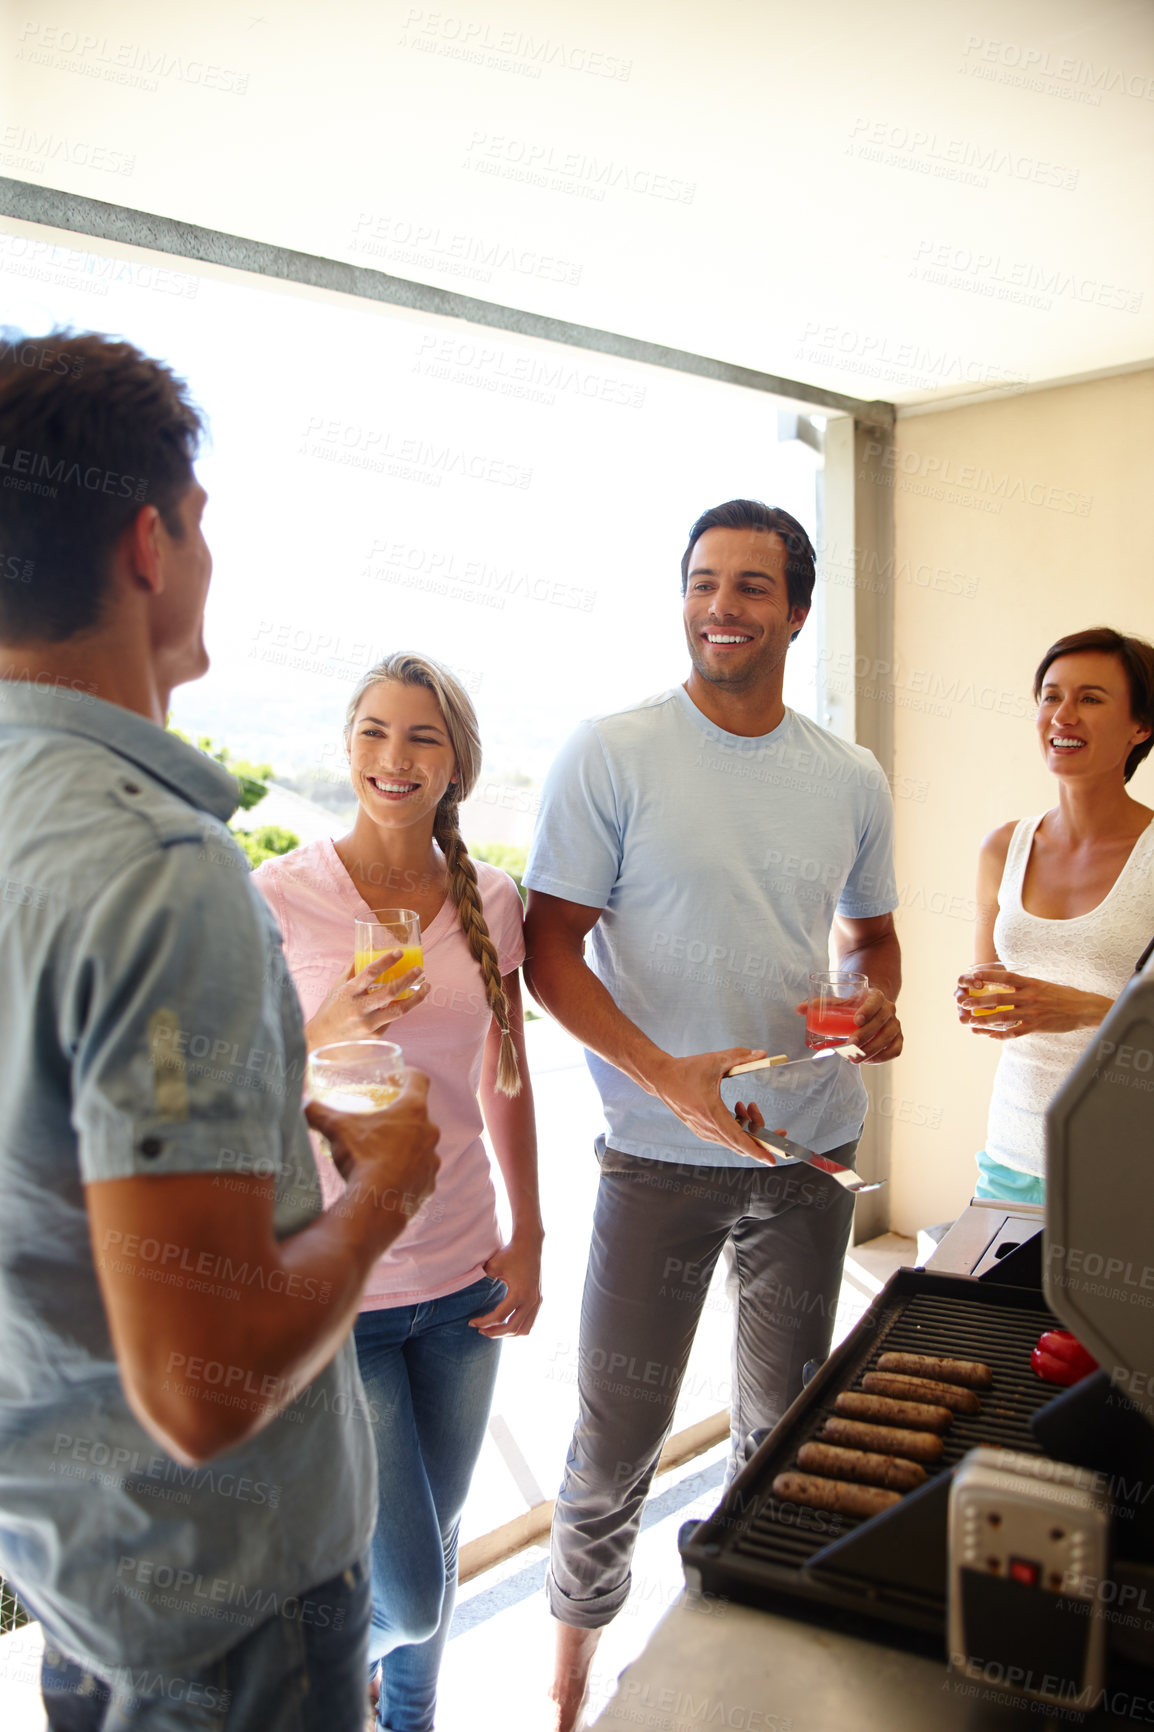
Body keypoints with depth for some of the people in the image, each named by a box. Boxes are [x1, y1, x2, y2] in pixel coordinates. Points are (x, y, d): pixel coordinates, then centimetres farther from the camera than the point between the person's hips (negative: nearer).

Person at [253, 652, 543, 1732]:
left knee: (436, 1538, 21)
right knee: (408, 1592, 2)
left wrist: (528, 1236, 7)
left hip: (463, 1277, 4)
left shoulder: (491, 902, -1)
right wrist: (325, 1036, -26)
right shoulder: (277, 897, -13)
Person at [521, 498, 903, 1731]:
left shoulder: (852, 781, 3)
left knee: (785, 1426, 20)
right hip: (659, 1154, -3)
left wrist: (878, 1005, -8)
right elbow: (548, 949, -11)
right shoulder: (611, 755, -10)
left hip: (812, 1148, 4)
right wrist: (669, 1077, -24)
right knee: (614, 1443, 8)